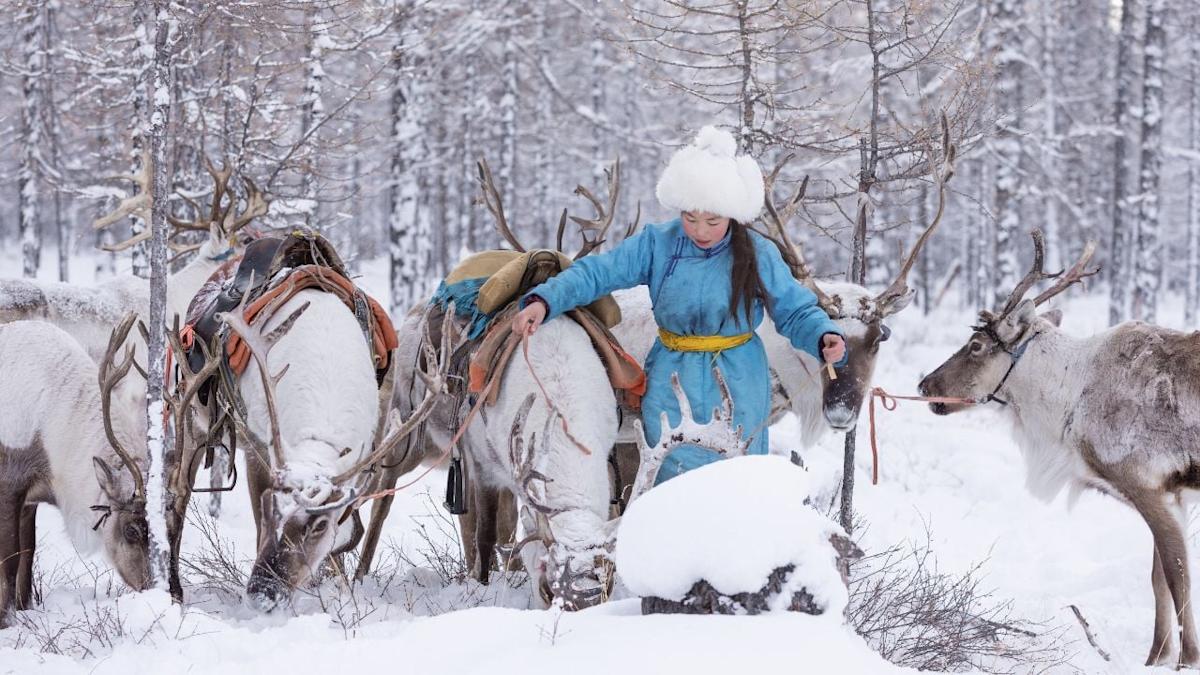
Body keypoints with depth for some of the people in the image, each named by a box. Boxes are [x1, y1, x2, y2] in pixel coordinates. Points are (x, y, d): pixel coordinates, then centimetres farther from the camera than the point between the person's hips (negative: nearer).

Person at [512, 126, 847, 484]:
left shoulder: (759, 255, -7)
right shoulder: (657, 245, -6)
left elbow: (796, 311, -2)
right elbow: (597, 272, -9)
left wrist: (824, 336, -23)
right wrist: (545, 300, -24)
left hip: (737, 393, -1)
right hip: (671, 389, 1)